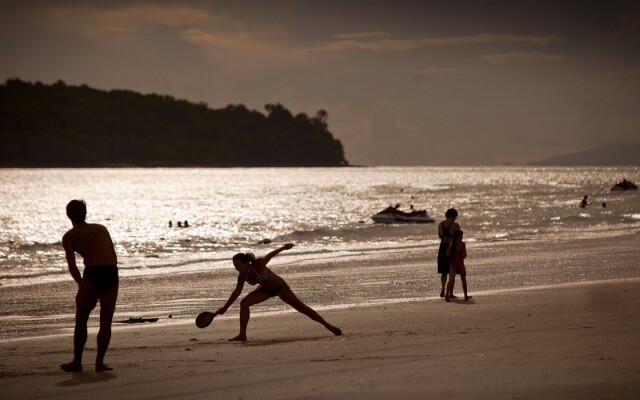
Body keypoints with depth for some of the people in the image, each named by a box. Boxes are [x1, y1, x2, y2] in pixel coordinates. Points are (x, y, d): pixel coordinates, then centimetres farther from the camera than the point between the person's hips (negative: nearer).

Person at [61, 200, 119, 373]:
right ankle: (100, 362, 7)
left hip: (92, 274, -3)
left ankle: (77, 362, 17)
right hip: (112, 274, 3)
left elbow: (72, 266, 1)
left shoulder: (70, 236, 10)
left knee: (81, 321, 13)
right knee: (106, 322, 10)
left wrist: (81, 284, 14)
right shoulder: (101, 228, 23)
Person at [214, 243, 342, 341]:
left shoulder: (258, 265, -32)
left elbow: (270, 255, -18)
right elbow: (237, 291, -1)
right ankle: (242, 335, -12)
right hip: (266, 290, 5)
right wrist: (225, 307, 1)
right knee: (244, 303, -14)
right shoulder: (242, 276, -15)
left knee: (301, 308, -1)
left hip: (280, 287, -5)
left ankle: (327, 325, 13)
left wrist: (283, 248, -7)